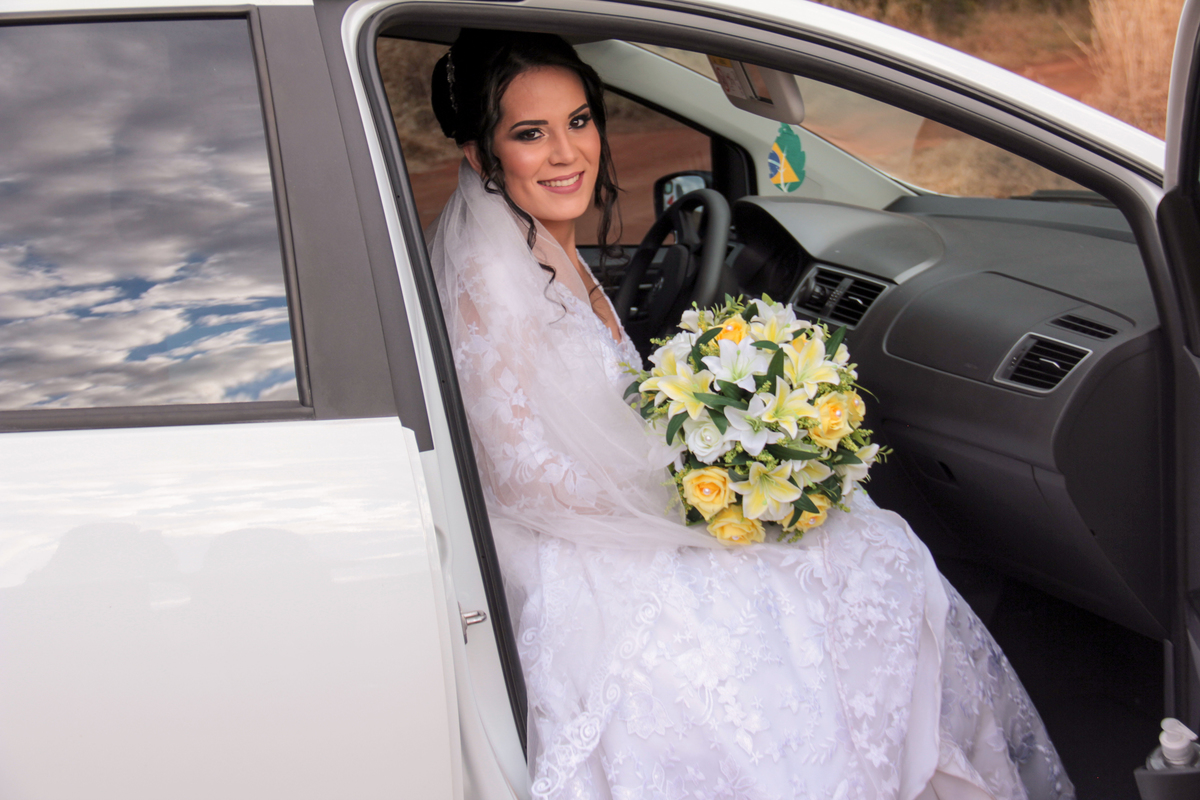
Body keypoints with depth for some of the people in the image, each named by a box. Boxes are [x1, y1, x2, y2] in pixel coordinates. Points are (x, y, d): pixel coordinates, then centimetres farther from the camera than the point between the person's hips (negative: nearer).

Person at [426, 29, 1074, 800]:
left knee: (876, 558, 4)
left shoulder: (554, 249, 9)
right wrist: (680, 497, -15)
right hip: (568, 573, -9)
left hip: (612, 521, 9)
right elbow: (523, 476, -21)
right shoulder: (488, 273, -21)